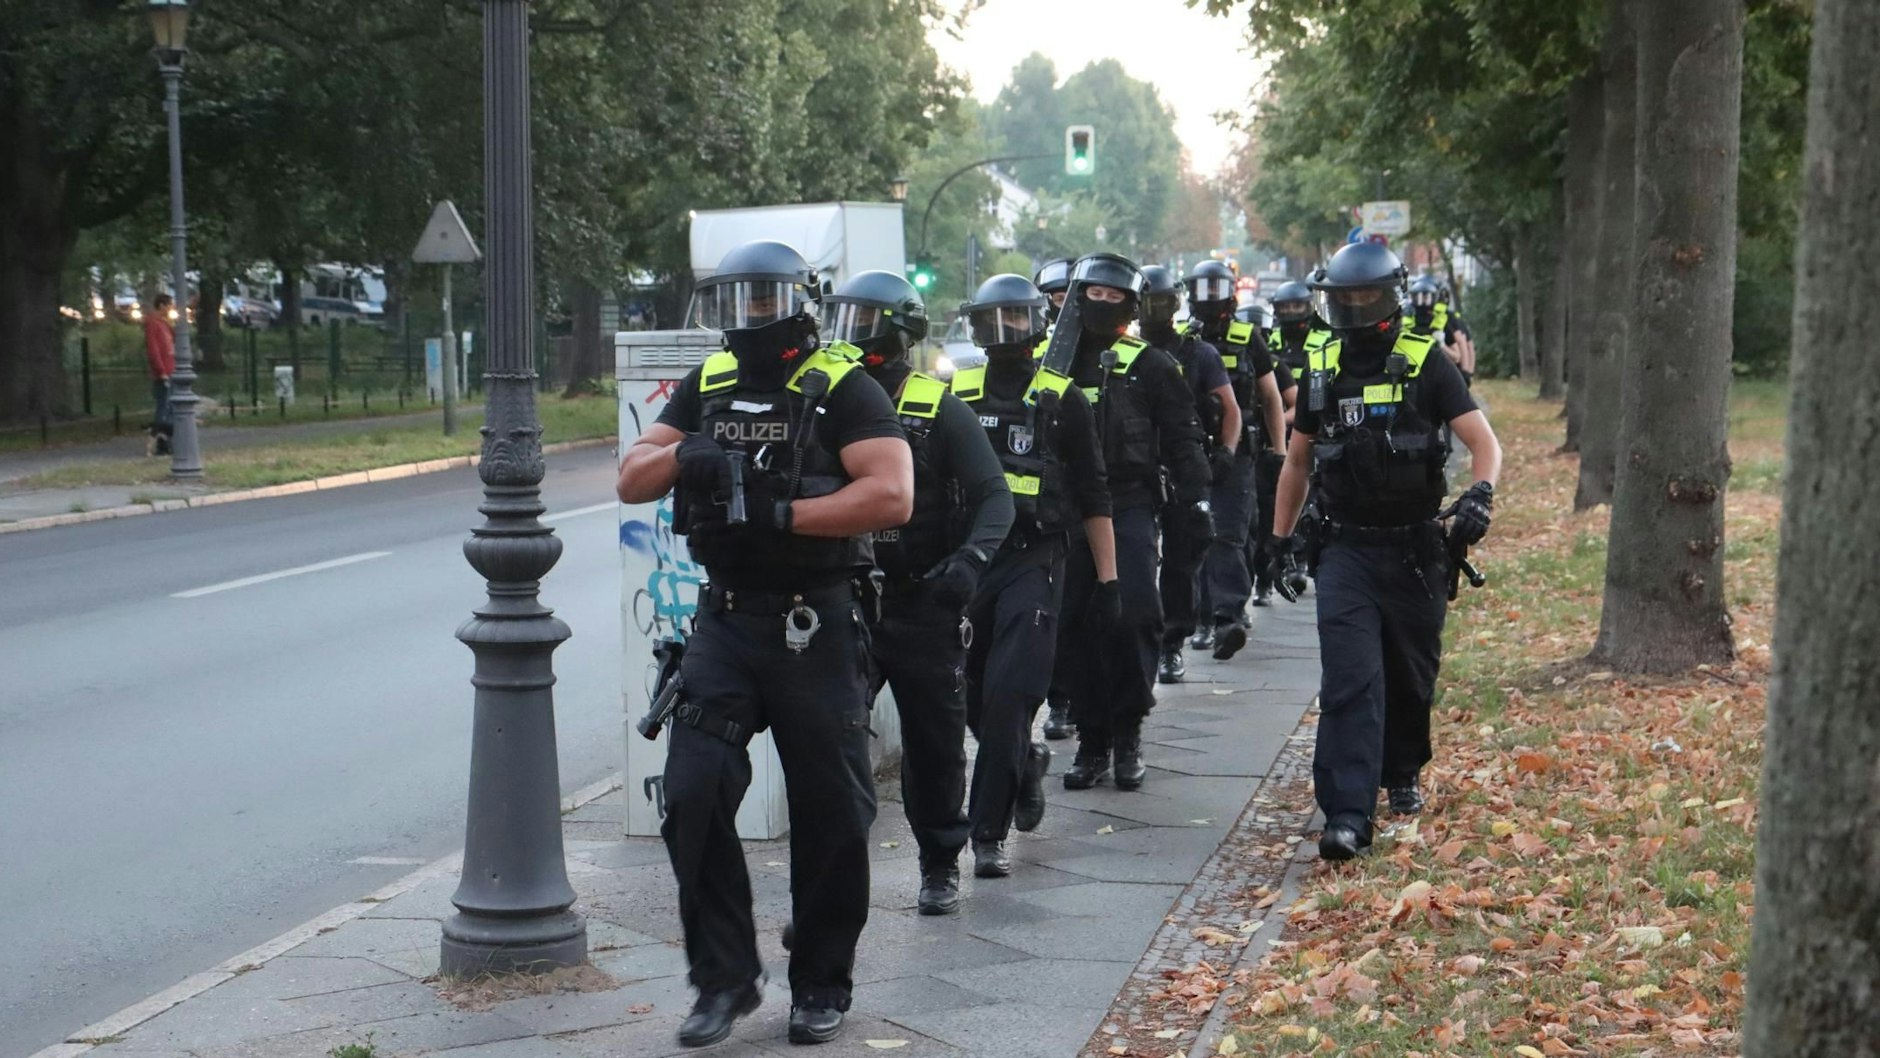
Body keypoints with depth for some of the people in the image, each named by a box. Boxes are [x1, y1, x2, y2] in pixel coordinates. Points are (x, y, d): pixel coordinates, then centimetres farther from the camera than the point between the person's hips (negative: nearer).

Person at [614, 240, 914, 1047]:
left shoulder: (842, 390, -6)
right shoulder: (705, 387, 11)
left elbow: (891, 496, -19)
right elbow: (632, 482, 9)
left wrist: (780, 514, -23)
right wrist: (683, 454, -13)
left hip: (816, 626, -4)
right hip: (725, 620, 4)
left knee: (829, 813, 5)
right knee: (694, 796, -4)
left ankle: (821, 985, 21)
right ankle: (724, 978, 10)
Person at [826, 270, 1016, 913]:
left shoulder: (939, 410, -3)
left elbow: (994, 495, -7)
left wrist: (969, 559, -25)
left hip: (923, 605, -2)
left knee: (934, 745, 9)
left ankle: (940, 866, 26)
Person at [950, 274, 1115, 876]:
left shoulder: (1062, 399, 3)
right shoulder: (957, 396, 11)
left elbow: (1093, 496, 5)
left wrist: (1107, 579, 1)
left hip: (1033, 561, -4)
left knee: (1009, 695, -13)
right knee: (973, 699, 9)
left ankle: (989, 835, -7)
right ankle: (1026, 765, 39)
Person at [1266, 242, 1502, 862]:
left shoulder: (1426, 366, -4)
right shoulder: (1323, 372, 7)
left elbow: (1485, 443, -8)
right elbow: (1296, 462, 17)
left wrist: (1480, 495, -28)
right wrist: (1280, 542, 15)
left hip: (1416, 549, -1)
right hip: (1346, 549, 1)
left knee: (1411, 676, 13)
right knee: (1350, 681, -11)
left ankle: (1402, 774, 38)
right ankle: (1347, 815, -15)